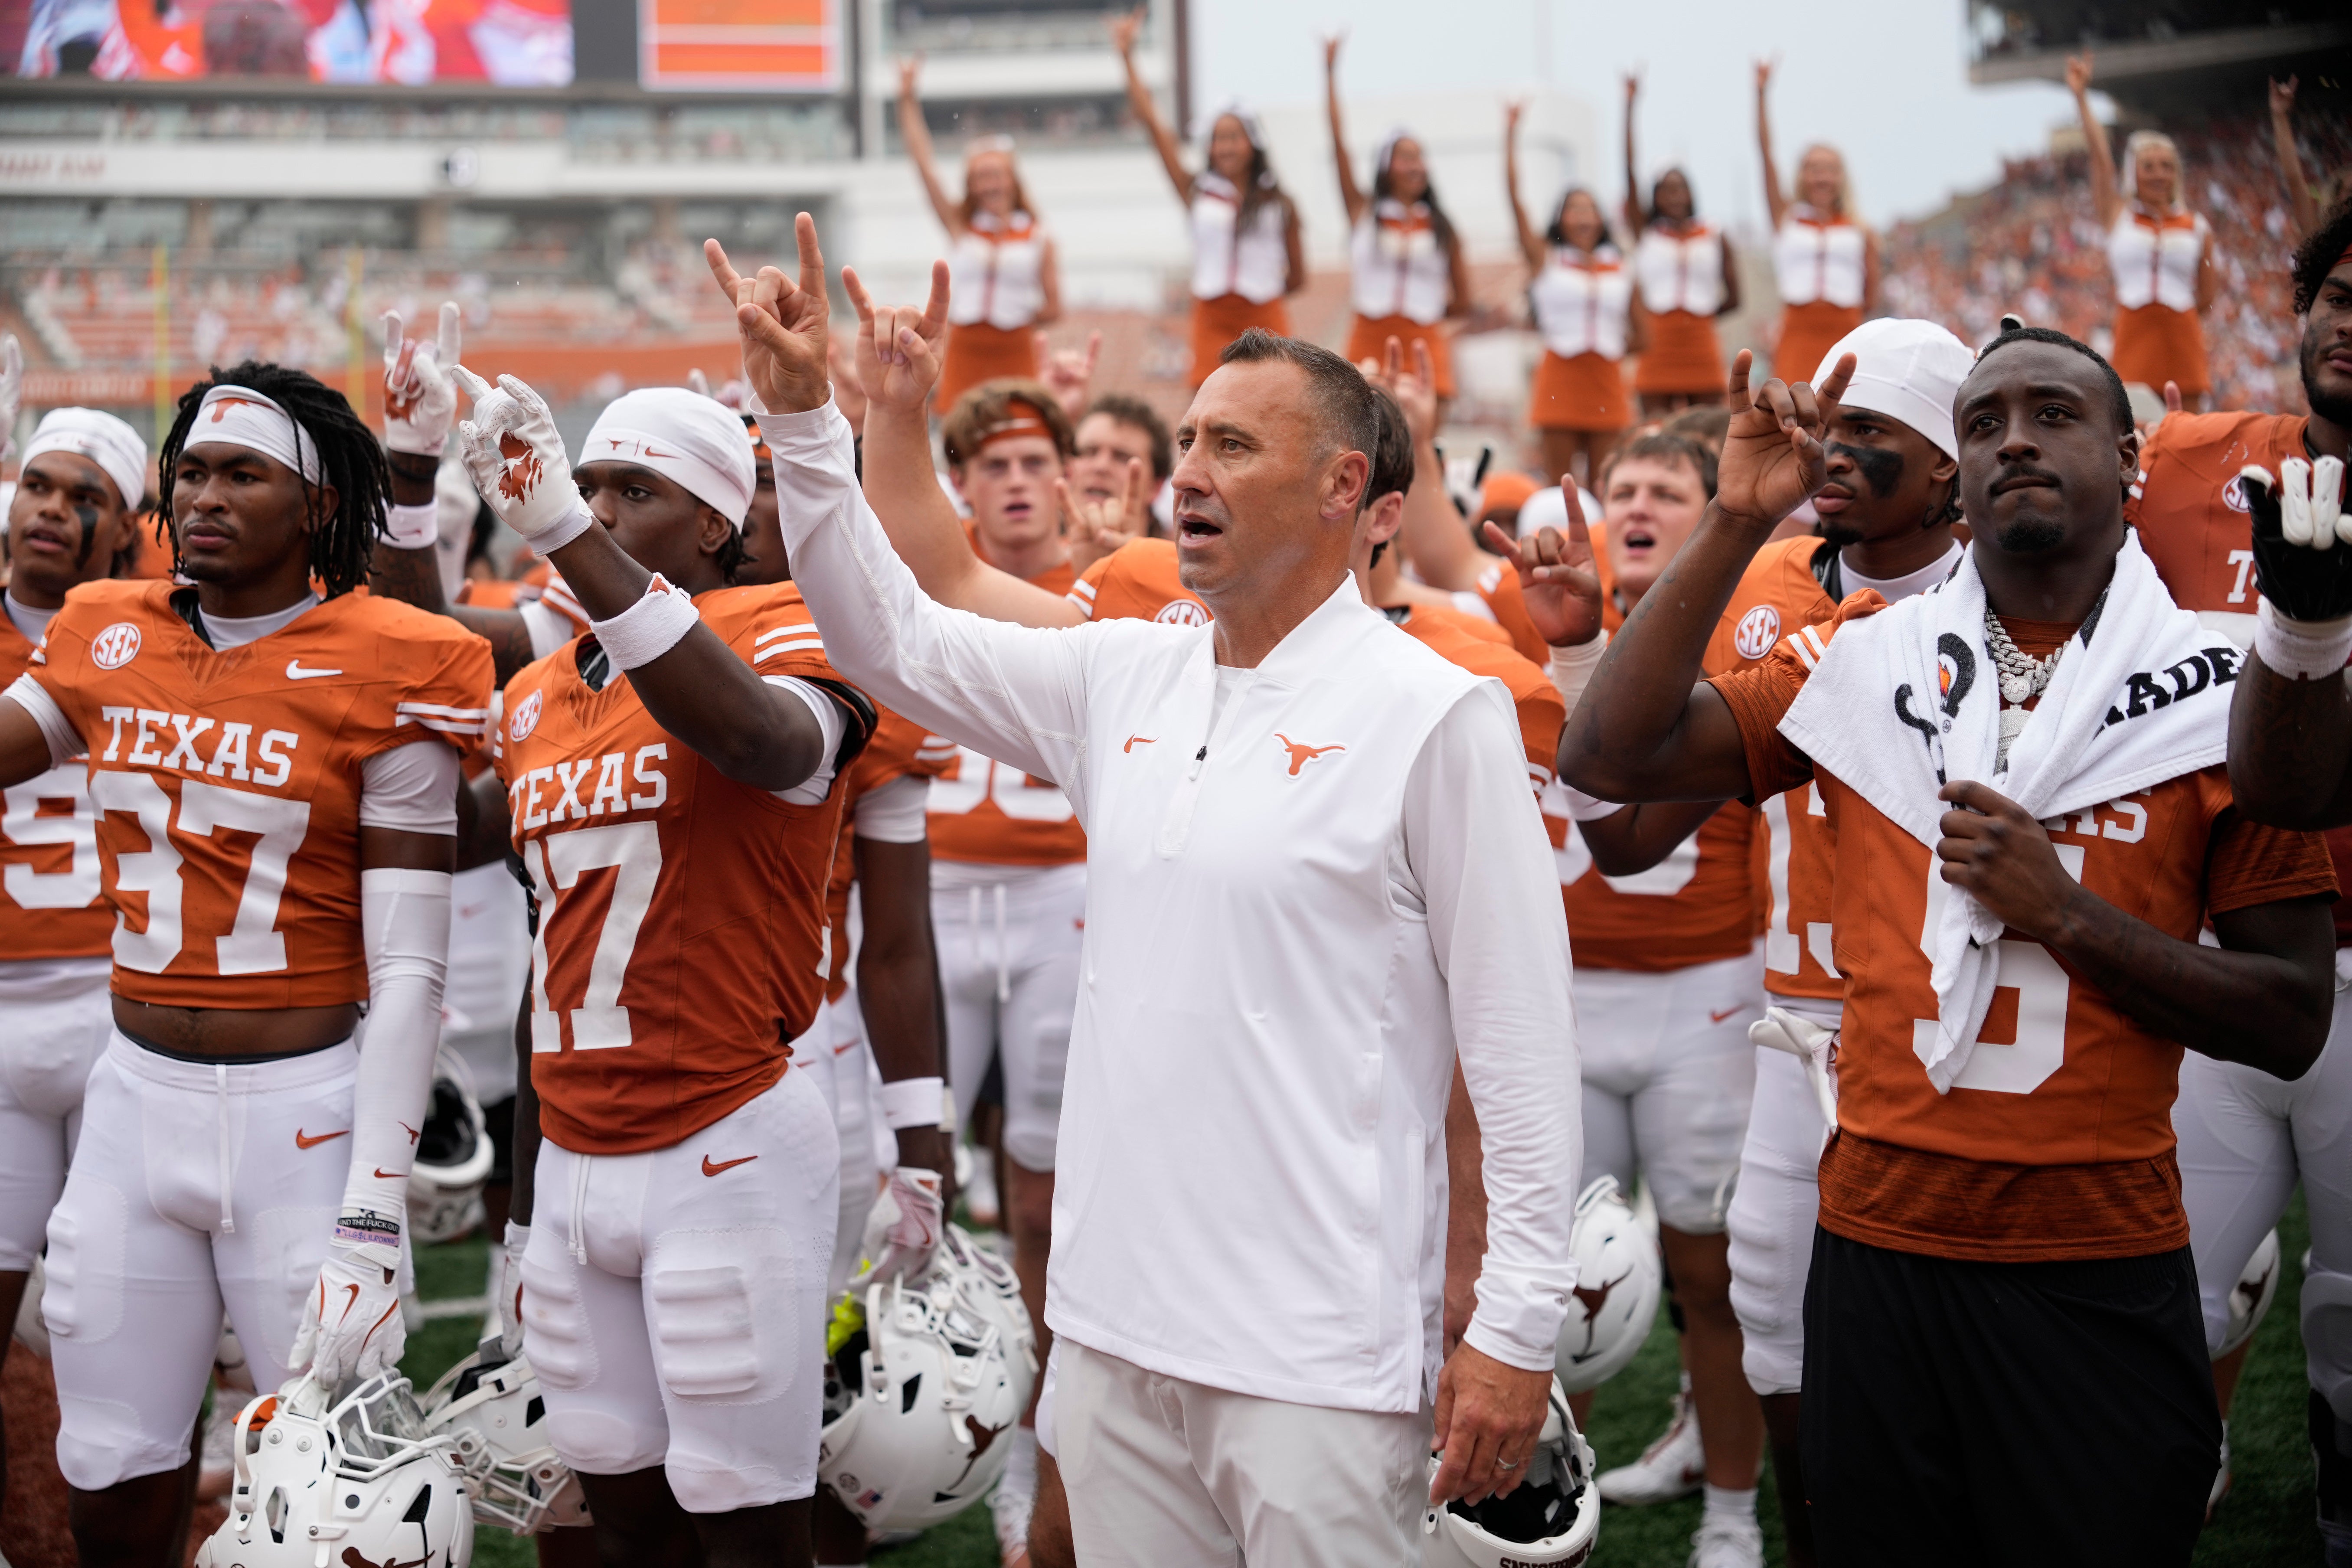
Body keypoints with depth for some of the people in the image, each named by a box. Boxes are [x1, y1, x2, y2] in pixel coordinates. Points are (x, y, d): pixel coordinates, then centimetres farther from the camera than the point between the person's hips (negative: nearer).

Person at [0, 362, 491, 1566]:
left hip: (304, 1109, -4)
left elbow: (408, 971, -11)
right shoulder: (108, 640, 6)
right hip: (137, 1100, 5)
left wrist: (373, 1223, -16)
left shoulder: (380, 676, -9)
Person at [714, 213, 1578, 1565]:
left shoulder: (1434, 716, -9)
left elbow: (1523, 1043, -10)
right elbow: (895, 639, 18)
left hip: (1318, 1352, -6)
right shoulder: (1125, 679, 10)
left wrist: (1518, 1328, -12)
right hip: (1118, 1324, 6)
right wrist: (805, 416, 7)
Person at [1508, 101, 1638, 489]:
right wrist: (1511, 131, -8)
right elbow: (1513, 195, -4)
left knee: (1602, 487, 2)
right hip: (1559, 381, -2)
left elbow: (1638, 338, 15)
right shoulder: (1545, 260, 4)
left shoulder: (1620, 270, 9)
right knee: (1557, 487, -2)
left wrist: (1607, 351, 0)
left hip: (1606, 381, 2)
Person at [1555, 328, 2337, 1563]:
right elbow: (1608, 757, -6)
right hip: (1880, 1243, 2)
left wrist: (2066, 913, -14)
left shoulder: (2223, 696, -1)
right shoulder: (1861, 663, 4)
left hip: (2103, 1273, -1)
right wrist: (1738, 525, -10)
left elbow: (2290, 1024, -2)